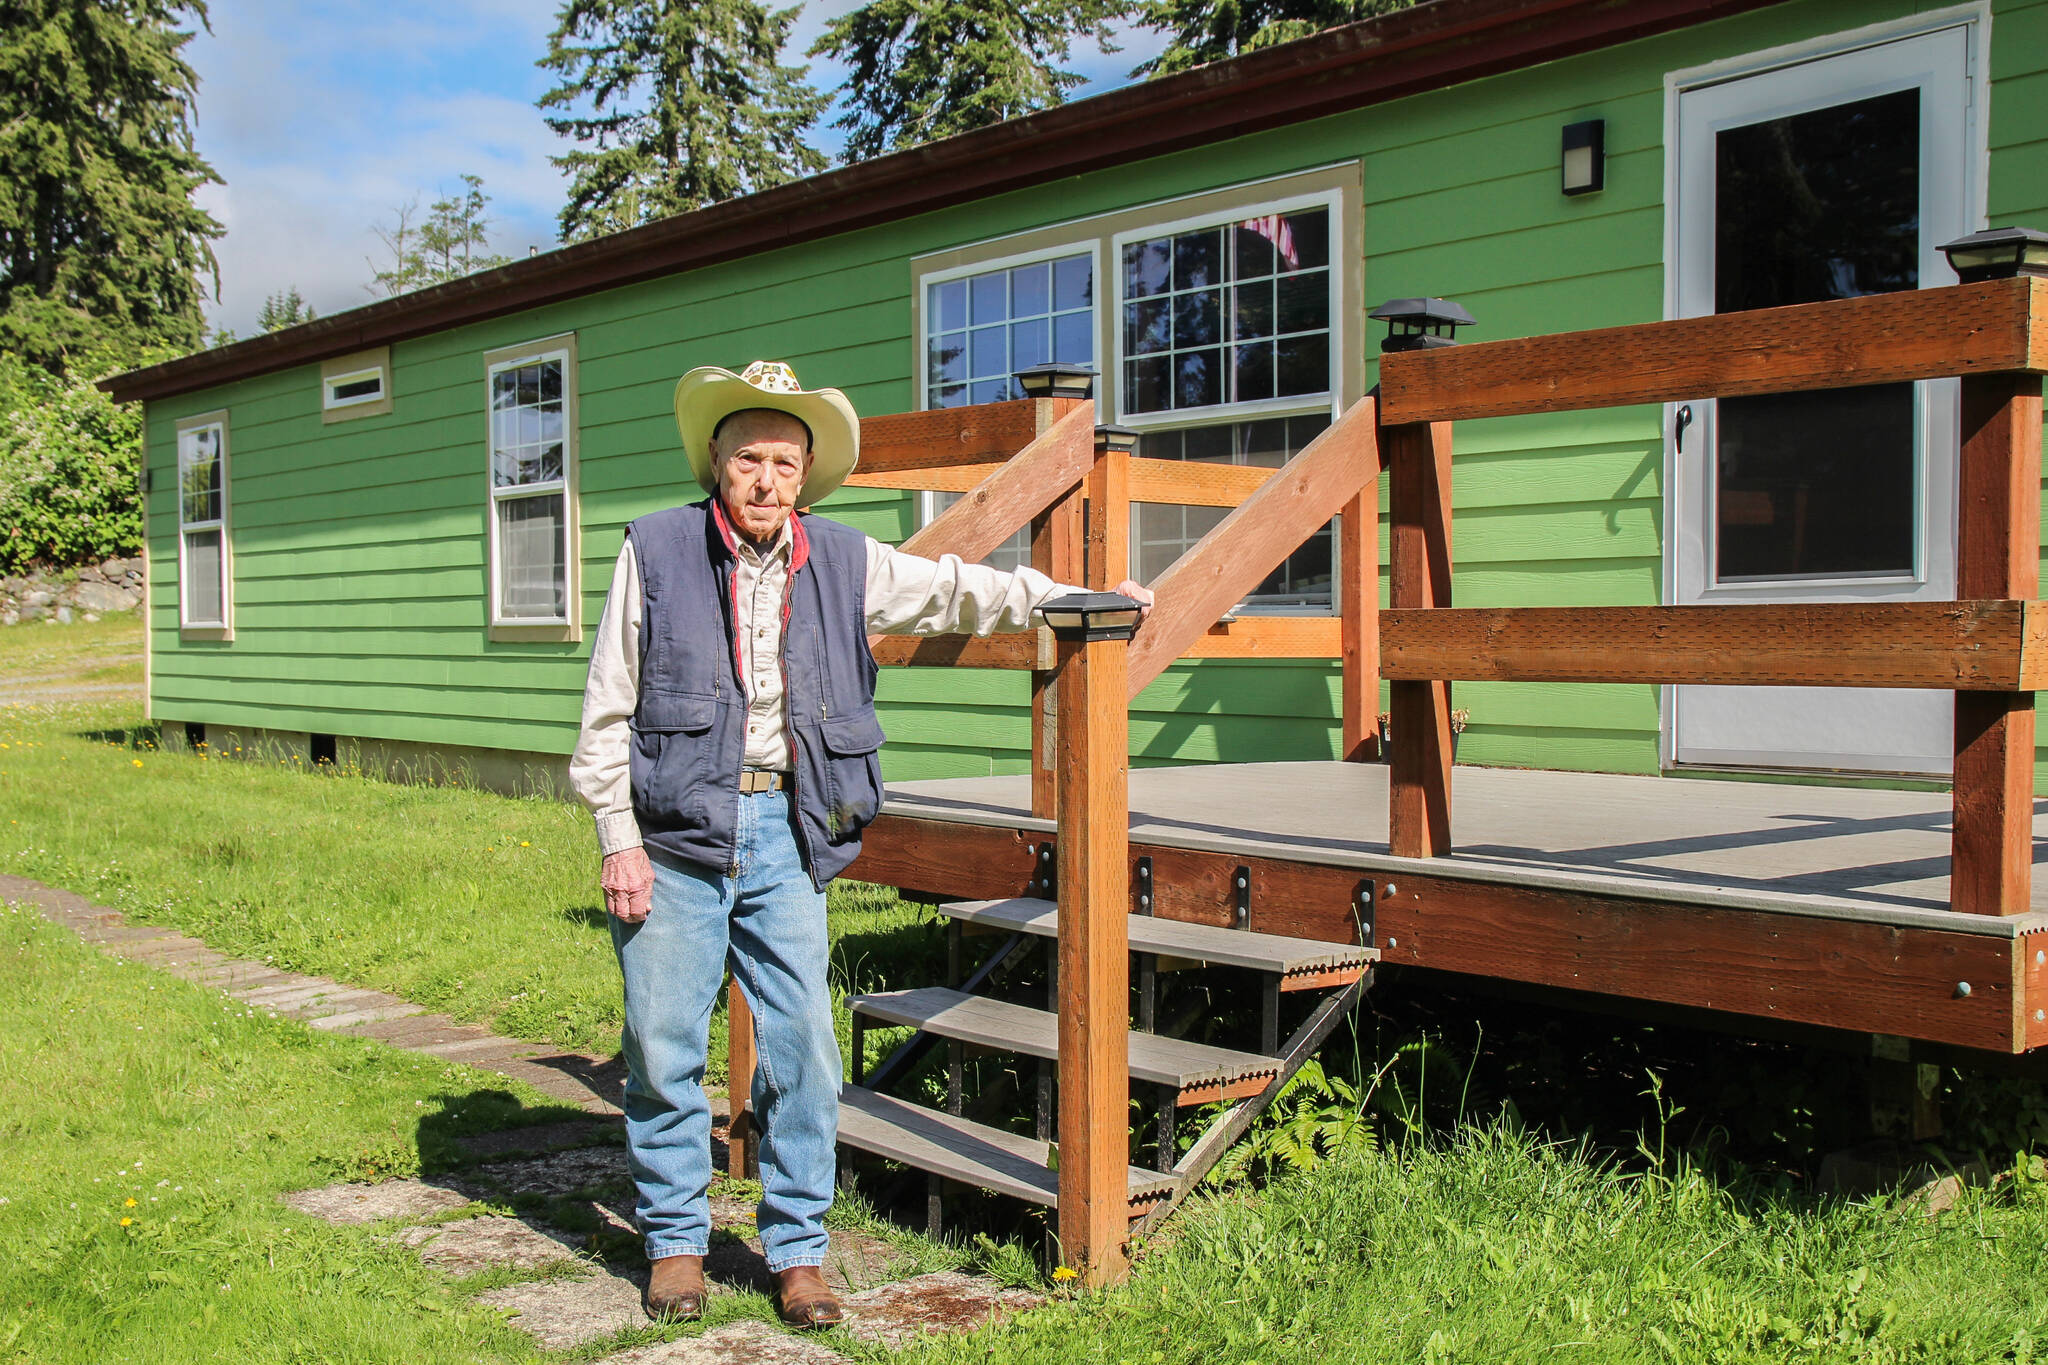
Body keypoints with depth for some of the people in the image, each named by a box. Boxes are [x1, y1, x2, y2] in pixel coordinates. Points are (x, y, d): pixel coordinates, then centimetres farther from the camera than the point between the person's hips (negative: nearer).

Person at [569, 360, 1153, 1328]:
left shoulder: (843, 563, 8)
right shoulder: (656, 552, 0)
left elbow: (956, 590, 20)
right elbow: (607, 712, 1)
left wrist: (1081, 598, 19)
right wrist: (619, 840, -4)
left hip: (786, 831, 2)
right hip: (675, 833, -2)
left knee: (802, 1050, 1)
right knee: (664, 1050, 3)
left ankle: (796, 1250, 16)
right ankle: (676, 1242, 21)